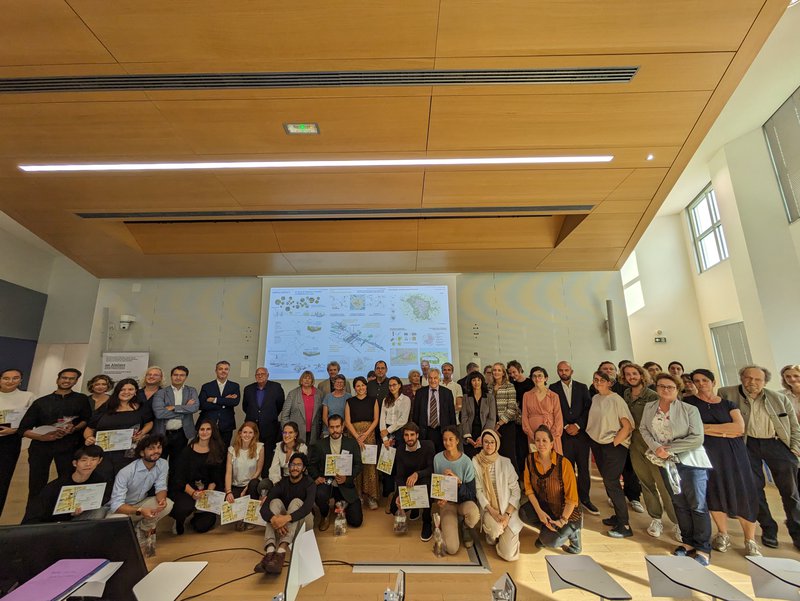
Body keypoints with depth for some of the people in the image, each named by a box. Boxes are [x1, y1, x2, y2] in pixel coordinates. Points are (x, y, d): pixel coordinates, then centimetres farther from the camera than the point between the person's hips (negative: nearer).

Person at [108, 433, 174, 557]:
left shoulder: (163, 464, -14)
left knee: (168, 504, -23)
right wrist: (140, 511, -42)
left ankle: (143, 529, 5)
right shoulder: (126, 472, -28)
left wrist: (161, 500, -33)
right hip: (120, 509, -4)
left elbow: (161, 488, -10)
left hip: (141, 503, 4)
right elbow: (116, 505, -29)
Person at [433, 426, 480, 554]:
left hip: (464, 500, 0)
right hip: (446, 502, 0)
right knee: (451, 549, -18)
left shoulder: (466, 462, -15)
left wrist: (457, 480, -29)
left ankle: (466, 528, 1)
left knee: (474, 514, -37)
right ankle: (447, 525, 17)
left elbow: (471, 493, -13)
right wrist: (439, 500, -12)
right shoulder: (438, 458, -10)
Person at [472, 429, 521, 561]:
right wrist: (492, 511, -16)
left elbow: (515, 490, -5)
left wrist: (507, 515, -14)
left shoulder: (505, 462, -6)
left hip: (508, 509, 0)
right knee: (496, 528, -31)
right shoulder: (476, 462, -5)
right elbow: (478, 490, -5)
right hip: (488, 508, 0)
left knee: (509, 554, -9)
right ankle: (491, 536, 7)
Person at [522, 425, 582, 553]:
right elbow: (528, 487, -5)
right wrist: (539, 511, -15)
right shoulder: (530, 459, -11)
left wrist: (562, 521, -18)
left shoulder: (563, 463, -24)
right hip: (543, 506, 4)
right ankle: (545, 531, 9)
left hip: (565, 511, -4)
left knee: (550, 541, -21)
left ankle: (572, 531, 11)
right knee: (524, 513, -24)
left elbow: (572, 497, -18)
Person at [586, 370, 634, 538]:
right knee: (608, 481, 13)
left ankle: (624, 525, 7)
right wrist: (594, 445, 9)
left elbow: (628, 426, -14)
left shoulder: (616, 399, -13)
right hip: (597, 445, 6)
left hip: (614, 446, -6)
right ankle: (618, 515, 28)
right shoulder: (595, 398, 5)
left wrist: (613, 443, -12)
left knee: (611, 482, -5)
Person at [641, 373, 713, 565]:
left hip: (691, 462, -4)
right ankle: (688, 542, 29)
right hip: (666, 462, 4)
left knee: (698, 505, 2)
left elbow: (697, 439, -15)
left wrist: (669, 448, -16)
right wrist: (656, 447, -12)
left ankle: (703, 548, 18)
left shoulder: (690, 409, -12)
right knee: (679, 503, 14)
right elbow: (644, 429, 4)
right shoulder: (649, 408, 1)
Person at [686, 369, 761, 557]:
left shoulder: (727, 404, 11)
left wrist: (707, 427, -10)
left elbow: (739, 427, -3)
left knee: (743, 492, -1)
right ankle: (722, 534, 19)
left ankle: (750, 541, 14)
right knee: (714, 491, 1)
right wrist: (726, 432, -7)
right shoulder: (689, 402, 3)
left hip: (733, 452, 2)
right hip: (707, 451, -2)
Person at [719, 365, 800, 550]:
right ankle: (768, 530, 21)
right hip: (748, 445, -1)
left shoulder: (780, 399, 1)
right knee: (755, 488, 5)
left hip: (776, 443, 2)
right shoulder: (727, 394, -6)